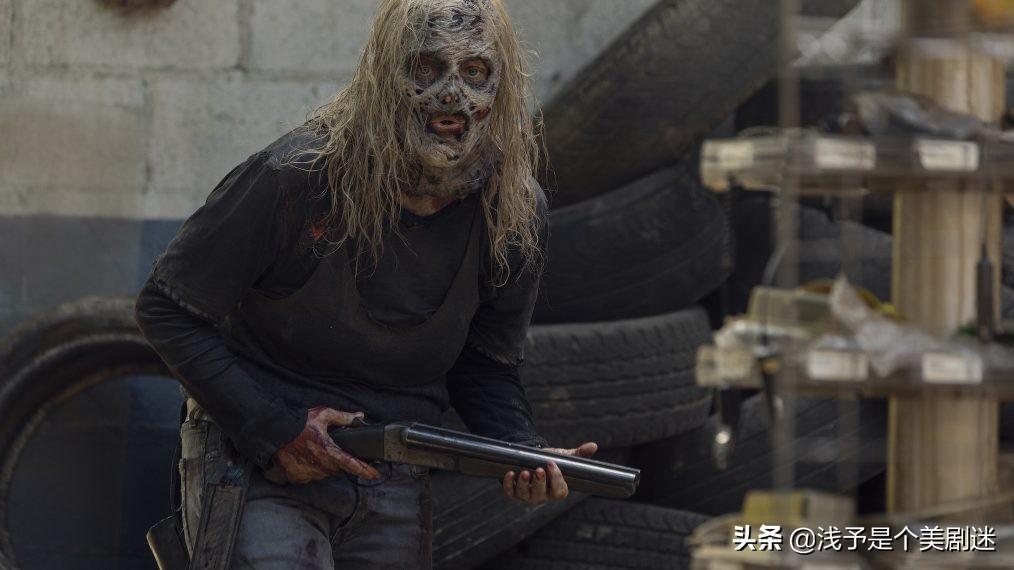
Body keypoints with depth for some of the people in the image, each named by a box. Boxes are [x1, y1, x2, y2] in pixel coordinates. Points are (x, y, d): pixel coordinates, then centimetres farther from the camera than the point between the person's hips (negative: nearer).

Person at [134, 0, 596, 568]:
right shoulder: (294, 178, -18)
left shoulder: (518, 217, -4)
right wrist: (273, 431, -17)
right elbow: (166, 311, -11)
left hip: (395, 488, 5)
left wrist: (527, 451, -14)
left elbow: (485, 368, 8)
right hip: (261, 469, -4)